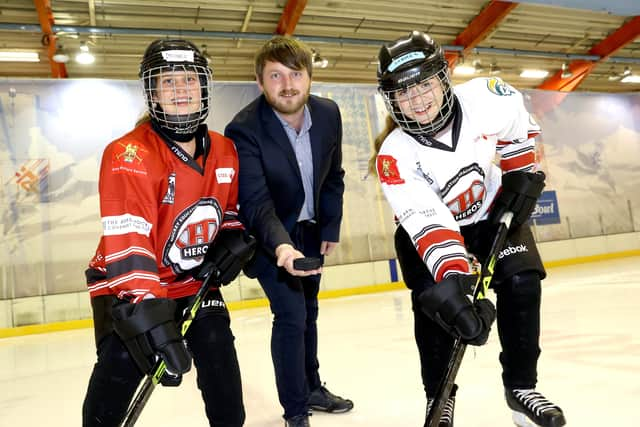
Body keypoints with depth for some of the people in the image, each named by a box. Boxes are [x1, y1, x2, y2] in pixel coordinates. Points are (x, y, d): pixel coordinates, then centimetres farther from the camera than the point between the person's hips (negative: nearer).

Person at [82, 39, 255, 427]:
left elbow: (234, 206, 14)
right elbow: (127, 242, -32)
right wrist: (149, 320, -38)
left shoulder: (225, 151, -2)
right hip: (128, 286, -4)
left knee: (218, 351, 2)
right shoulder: (129, 155, -23)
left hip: (195, 280, 5)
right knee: (120, 363, -10)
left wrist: (233, 239, -6)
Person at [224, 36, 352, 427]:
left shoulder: (328, 114, -12)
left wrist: (331, 228, 2)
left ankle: (312, 389, 40)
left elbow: (334, 177, 1)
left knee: (308, 310, 18)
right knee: (290, 314, -11)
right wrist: (281, 245, -50)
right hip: (267, 235, -5)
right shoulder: (244, 130, -28)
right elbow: (256, 203, -33)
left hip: (310, 229, 6)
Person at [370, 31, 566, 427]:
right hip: (429, 225, -2)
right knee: (434, 299, -15)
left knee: (522, 280, -12)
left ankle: (521, 386, 6)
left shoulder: (486, 98, -25)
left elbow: (519, 126, -1)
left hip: (493, 209, 3)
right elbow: (427, 223, -39)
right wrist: (454, 282, -50)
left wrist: (523, 176, -6)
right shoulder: (394, 156, -31)